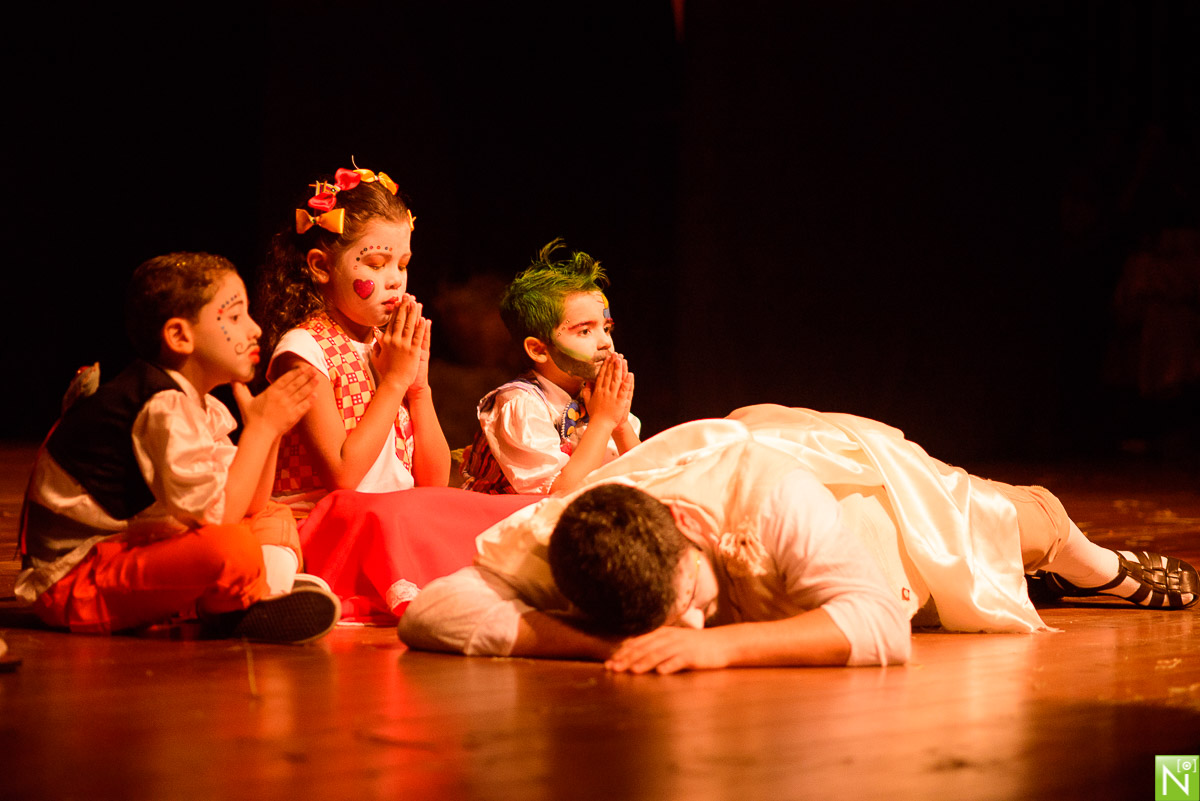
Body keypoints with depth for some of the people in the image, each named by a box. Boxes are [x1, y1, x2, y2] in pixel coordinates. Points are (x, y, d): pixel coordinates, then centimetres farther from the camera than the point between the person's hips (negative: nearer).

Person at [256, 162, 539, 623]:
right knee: (393, 517, -39)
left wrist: (419, 383, 1)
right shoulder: (303, 348, -6)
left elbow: (435, 480, 12)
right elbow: (341, 473, -17)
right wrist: (394, 380, -10)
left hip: (405, 524, 7)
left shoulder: (391, 347, 15)